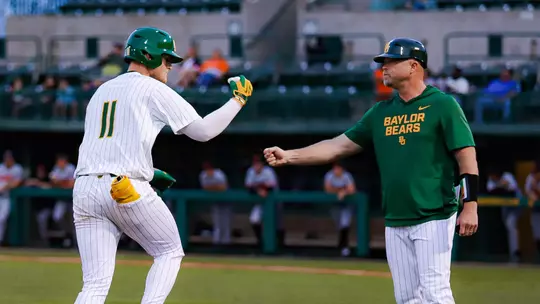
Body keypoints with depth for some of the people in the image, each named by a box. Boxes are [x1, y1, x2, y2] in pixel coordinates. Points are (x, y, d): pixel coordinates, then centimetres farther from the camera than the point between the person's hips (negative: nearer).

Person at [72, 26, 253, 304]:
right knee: (169, 252, 15)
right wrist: (237, 100, 14)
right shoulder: (153, 90, 4)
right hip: (129, 189, -6)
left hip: (84, 190, 6)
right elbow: (203, 130, 2)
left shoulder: (101, 92, 25)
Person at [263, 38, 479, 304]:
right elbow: (339, 146, 15)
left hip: (434, 219, -7)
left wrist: (470, 207, -16)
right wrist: (289, 156, 7)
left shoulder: (442, 105, -4)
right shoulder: (382, 112, 14)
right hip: (395, 222, 7)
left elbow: (467, 155, -8)